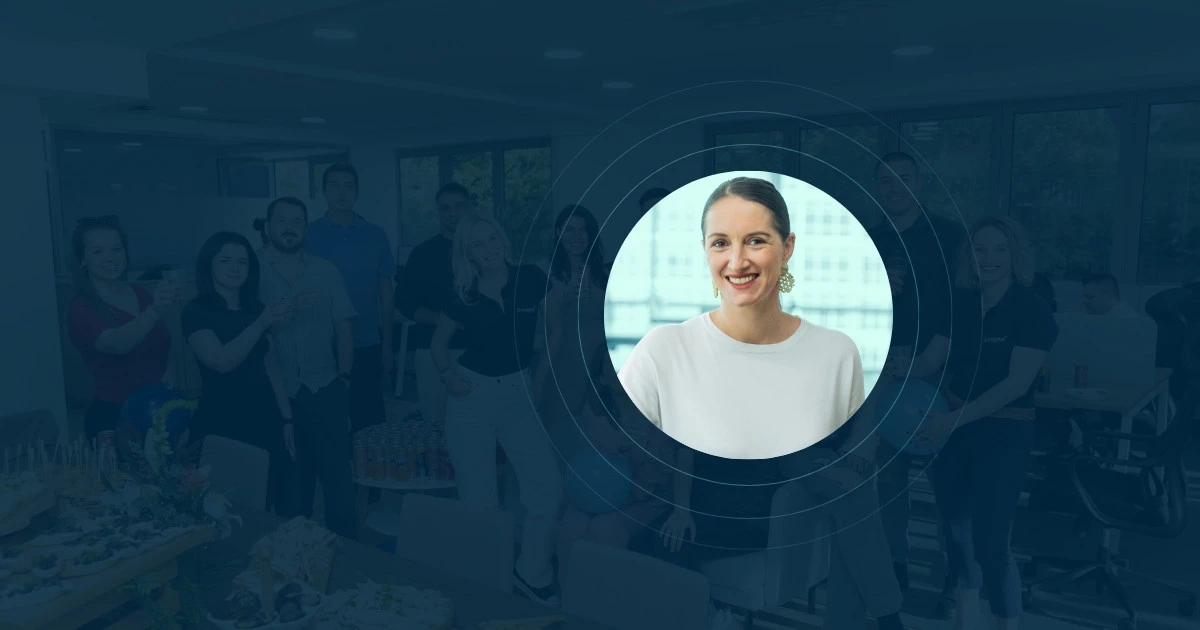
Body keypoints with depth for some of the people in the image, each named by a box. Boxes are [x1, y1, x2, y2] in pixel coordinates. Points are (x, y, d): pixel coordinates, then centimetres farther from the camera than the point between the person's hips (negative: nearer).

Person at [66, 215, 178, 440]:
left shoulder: (141, 294, 3)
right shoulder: (81, 310, -12)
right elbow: (118, 344, -33)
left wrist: (169, 368, -5)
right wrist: (155, 310, -50)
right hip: (113, 416, -5)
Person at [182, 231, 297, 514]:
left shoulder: (257, 308, 10)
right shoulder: (196, 311, -5)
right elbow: (222, 361, -19)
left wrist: (287, 418, 8)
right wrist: (262, 323, -25)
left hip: (266, 421, 4)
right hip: (221, 425, -4)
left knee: (280, 505, 0)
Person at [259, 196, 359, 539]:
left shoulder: (325, 271, 9)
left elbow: (343, 325, 9)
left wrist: (344, 375, 2)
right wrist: (287, 309, -18)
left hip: (325, 389, 1)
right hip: (277, 393, -1)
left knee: (337, 471, 2)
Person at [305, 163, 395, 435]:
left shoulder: (375, 235, 6)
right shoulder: (309, 235, 1)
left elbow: (385, 293, 8)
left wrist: (387, 343, 6)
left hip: (367, 345, 1)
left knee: (370, 421, 4)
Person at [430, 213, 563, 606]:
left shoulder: (530, 279, -5)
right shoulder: (464, 296, -3)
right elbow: (439, 342, 12)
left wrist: (539, 380, 0)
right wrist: (447, 374, -6)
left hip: (517, 393, 0)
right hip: (472, 394, 0)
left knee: (547, 486, -10)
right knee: (479, 498, 5)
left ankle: (531, 574, 10)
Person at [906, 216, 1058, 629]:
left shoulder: (1032, 309, -12)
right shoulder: (963, 304, 4)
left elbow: (1017, 382, -18)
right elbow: (931, 360, 3)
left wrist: (954, 420, -26)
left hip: (1004, 434, -5)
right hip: (953, 429, 6)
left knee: (990, 541, -6)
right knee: (957, 528, 16)